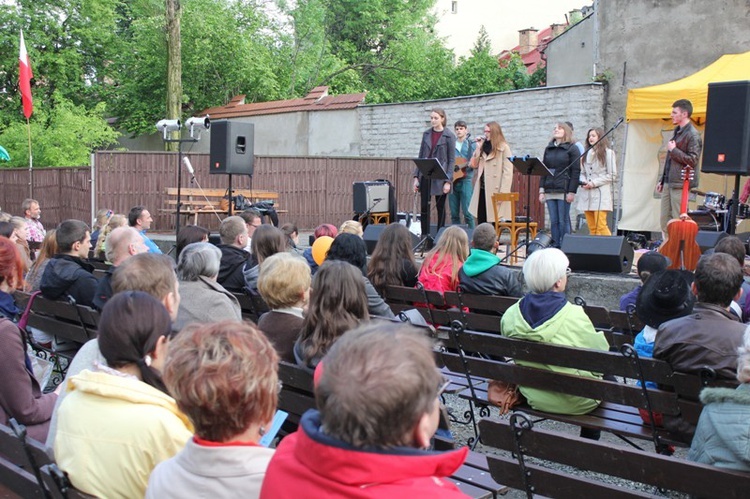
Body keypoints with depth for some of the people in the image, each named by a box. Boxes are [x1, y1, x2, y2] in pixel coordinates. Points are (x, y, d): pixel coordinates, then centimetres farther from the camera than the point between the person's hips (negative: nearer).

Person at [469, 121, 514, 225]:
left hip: (495, 190, -6)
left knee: (493, 224, -3)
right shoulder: (484, 147, 17)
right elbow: (473, 165, 11)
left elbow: (507, 172, -10)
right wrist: (478, 147, 5)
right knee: (481, 221, 5)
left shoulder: (504, 148, -4)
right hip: (482, 189, 6)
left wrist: (503, 192, -18)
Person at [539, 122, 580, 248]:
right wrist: (542, 190, 8)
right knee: (553, 222, 5)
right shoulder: (548, 149, 16)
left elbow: (576, 171, -5)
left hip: (564, 191, -5)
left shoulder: (572, 149, 1)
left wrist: (572, 192, -12)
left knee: (563, 222, -4)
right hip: (550, 191, 5)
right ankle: (555, 247, 8)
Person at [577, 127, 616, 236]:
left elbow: (612, 175, -5)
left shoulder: (608, 153, -1)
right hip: (586, 193, 6)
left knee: (600, 225, -13)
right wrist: (583, 181, 0)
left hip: (600, 193, -6)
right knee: (591, 227, 5)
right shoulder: (587, 153, 17)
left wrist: (594, 183, -11)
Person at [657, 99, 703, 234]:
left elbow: (693, 160, -18)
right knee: (665, 221, 10)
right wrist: (662, 180, 21)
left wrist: (674, 150, -14)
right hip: (668, 183, 9)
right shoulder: (677, 132, 18)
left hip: (680, 185, -9)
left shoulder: (693, 135, -10)